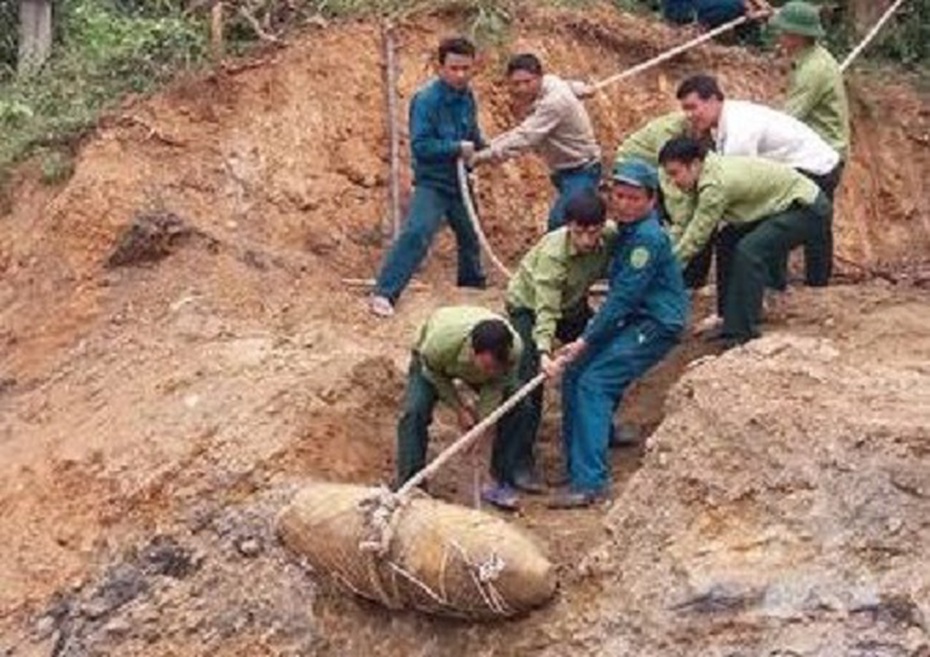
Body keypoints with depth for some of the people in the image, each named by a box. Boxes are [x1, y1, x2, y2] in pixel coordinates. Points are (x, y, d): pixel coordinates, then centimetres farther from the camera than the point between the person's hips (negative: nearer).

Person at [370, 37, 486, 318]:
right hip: (432, 182, -7)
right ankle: (384, 294, -23)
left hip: (459, 181, 7)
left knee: (470, 236, 22)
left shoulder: (467, 97, 2)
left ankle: (473, 284, 47)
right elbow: (420, 145, -24)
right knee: (416, 234, -23)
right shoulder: (426, 99, -20)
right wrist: (457, 149, -22)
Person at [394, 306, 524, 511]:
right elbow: (433, 373, -21)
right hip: (431, 363, -2)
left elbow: (496, 386, -19)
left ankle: (502, 483, -1)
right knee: (414, 411, -23)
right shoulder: (442, 340, -46)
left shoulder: (514, 348, -39)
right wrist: (460, 409, -17)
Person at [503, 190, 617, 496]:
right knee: (530, 383, -17)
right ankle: (519, 464, -13)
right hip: (528, 306, -6)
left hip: (573, 304, 6)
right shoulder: (552, 253, -37)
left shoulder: (611, 236, -23)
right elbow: (546, 310, -41)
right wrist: (544, 351, -54)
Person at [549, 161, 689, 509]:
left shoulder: (648, 238, -19)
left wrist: (585, 341, -22)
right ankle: (577, 464, 13)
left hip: (656, 326, -10)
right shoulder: (628, 230, 12)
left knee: (594, 383, -19)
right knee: (574, 374, 4)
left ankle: (589, 482, -22)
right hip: (634, 320, 10)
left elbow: (623, 296, -23)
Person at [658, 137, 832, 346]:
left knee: (749, 250, -24)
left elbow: (695, 238, -22)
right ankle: (731, 319, 16)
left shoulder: (716, 184, -27)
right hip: (783, 205, 11)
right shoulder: (709, 173, 2)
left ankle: (741, 330, -16)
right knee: (729, 241, 9)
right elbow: (684, 226, 11)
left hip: (807, 206, -11)